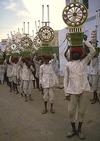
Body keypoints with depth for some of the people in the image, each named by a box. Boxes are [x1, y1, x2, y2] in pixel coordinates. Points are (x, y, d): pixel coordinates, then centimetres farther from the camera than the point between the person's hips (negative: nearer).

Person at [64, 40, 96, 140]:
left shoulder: (84, 61, 7)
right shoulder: (68, 64, 6)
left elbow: (93, 51, -5)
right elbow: (65, 79, 5)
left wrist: (84, 41, 2)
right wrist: (66, 92, -1)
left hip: (83, 90, 0)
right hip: (72, 91, 0)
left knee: (81, 111, 8)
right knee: (71, 111, 4)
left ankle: (79, 130, 23)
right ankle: (73, 129, 23)